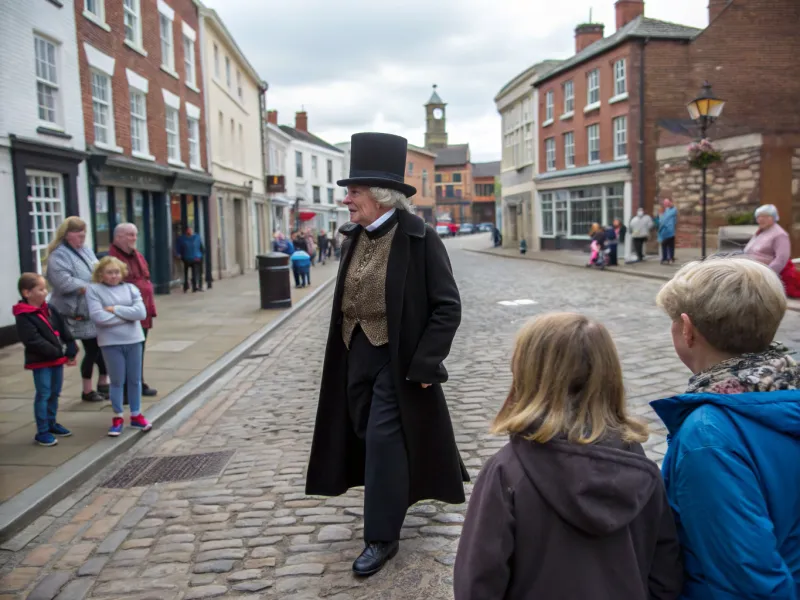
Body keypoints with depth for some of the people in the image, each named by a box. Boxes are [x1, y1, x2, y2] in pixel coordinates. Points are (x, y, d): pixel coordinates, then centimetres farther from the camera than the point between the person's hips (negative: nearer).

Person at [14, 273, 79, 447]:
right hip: (40, 361, -7)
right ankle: (42, 432, 5)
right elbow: (34, 341, -21)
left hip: (57, 359, 7)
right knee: (43, 395, -4)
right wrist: (58, 352, -22)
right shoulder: (23, 316, -14)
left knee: (55, 393, 16)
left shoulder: (49, 309, 9)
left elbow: (64, 330, 8)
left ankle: (51, 424, 31)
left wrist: (71, 351, -3)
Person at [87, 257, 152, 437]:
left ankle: (136, 415, 25)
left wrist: (115, 309, -14)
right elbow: (98, 317, -17)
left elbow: (141, 312, -10)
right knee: (117, 381, 6)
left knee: (135, 380, 11)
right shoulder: (94, 290, -5)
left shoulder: (130, 288, 2)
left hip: (133, 340, 3)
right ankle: (117, 418, 20)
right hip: (111, 342, -3)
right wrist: (128, 315, -11)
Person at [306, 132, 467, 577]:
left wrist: (423, 364, -18)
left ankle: (382, 536, 14)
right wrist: (346, 352, 13)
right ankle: (401, 495, 43)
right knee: (368, 437, 17)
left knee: (383, 439, -2)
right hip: (356, 357, 7)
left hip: (397, 360, -7)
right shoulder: (354, 237, 5)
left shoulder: (419, 238, -15)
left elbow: (448, 307, -15)